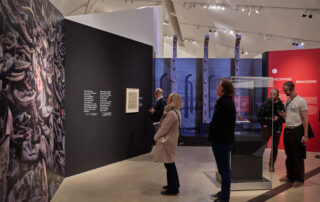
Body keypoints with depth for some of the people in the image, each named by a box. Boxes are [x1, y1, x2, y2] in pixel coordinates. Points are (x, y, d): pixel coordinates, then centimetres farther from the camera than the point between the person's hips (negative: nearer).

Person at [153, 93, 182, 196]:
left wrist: (156, 137, -6)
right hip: (171, 140, 11)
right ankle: (174, 184, 36)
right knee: (170, 163, 21)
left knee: (169, 164, -1)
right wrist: (158, 135, 12)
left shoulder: (171, 113, -23)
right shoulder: (176, 112, 10)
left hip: (167, 141, -11)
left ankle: (172, 189, 9)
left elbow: (164, 128, -20)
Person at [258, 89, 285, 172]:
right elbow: (259, 116, 6)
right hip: (267, 127, -1)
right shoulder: (265, 104, -1)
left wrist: (278, 118, -14)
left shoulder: (281, 105, 0)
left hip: (277, 129, 1)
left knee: (275, 147, 7)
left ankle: (271, 165, 20)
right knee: (262, 143, -14)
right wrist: (263, 124, -3)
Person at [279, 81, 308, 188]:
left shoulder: (301, 101, -9)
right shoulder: (287, 101, 13)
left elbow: (305, 119, -11)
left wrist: (305, 135, -15)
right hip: (287, 130, 7)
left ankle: (299, 179, 11)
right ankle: (290, 176, 26)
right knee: (289, 155, 14)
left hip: (296, 131, -7)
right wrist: (283, 115, -2)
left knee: (298, 156, 1)